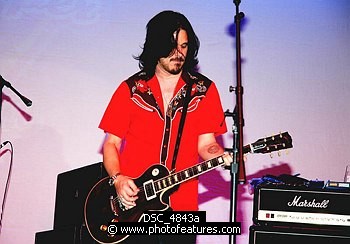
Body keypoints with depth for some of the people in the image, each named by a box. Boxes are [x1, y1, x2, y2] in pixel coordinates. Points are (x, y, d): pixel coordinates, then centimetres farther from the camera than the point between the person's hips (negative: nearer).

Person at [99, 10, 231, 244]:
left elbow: (206, 143, 1)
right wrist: (118, 179, -12)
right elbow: (111, 143, 4)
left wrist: (222, 156, -20)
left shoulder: (204, 90, 4)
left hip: (181, 206, 1)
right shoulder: (131, 89, 2)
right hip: (131, 202, 0)